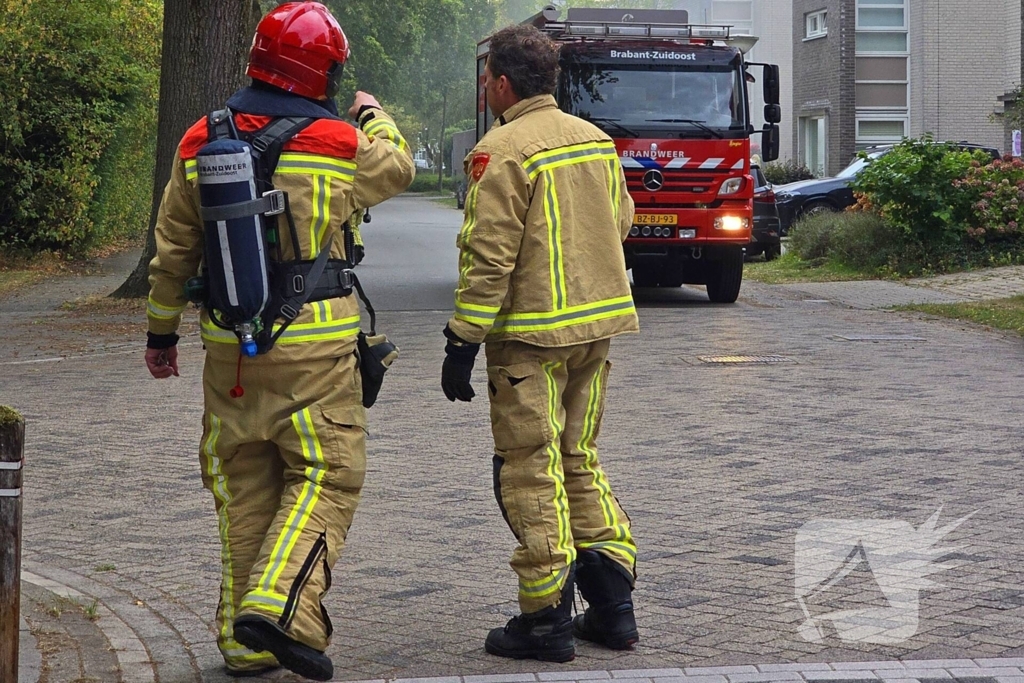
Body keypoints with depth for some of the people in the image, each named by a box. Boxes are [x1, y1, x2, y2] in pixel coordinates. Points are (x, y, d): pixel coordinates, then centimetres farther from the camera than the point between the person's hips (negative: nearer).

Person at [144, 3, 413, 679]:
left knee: (244, 489, 12)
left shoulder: (200, 144, 3)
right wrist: (373, 114, 34)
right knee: (326, 476, 3)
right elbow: (398, 169, 15)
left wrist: (162, 332, 20)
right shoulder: (339, 145, -8)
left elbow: (173, 250, 9)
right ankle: (279, 606, -15)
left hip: (229, 346, 4)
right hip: (314, 347, -4)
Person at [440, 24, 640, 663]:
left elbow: (488, 258, -17)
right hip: (598, 325, 8)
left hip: (531, 334, -7)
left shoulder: (503, 151, -13)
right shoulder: (596, 139, 10)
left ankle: (547, 620, 2)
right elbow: (621, 222, 20)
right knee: (581, 462, 16)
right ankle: (613, 605, 15)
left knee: (531, 472, 0)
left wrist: (462, 344, -14)